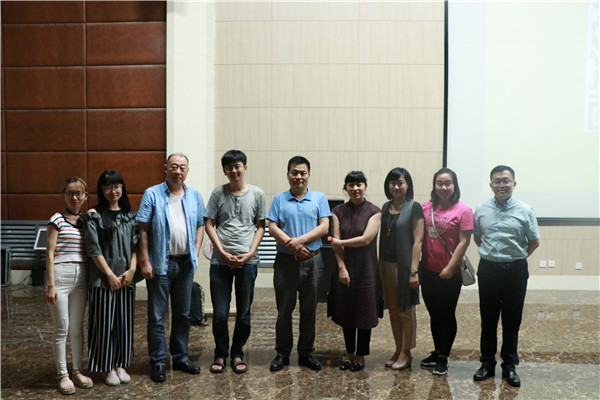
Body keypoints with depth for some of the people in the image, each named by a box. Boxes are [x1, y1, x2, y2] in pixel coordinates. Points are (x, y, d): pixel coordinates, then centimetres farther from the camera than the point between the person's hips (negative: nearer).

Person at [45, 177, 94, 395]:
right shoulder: (57, 219, -4)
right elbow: (50, 253, -7)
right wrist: (50, 285, -12)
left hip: (81, 278, 5)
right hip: (60, 276, -4)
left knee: (77, 328, 12)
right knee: (62, 329, 2)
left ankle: (77, 371, 23)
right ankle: (62, 374, 15)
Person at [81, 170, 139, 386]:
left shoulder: (130, 215, 9)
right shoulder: (94, 215, -4)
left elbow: (135, 245, 7)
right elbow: (93, 248, -9)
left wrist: (131, 269, -6)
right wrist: (110, 275, -12)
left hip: (126, 277, 4)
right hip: (102, 278, -4)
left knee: (124, 321, 9)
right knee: (105, 322, 2)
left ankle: (121, 365, 21)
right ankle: (109, 367, 15)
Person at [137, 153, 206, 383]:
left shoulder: (194, 195, 8)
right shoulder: (152, 194, -5)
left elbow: (200, 225, 14)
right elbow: (143, 230, -7)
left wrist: (196, 253, 3)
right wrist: (145, 261, -12)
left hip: (186, 263, 4)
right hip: (161, 263, -4)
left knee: (183, 314, 14)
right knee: (157, 316, 2)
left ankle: (180, 357, 27)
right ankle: (158, 363, 13)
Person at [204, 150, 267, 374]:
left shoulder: (257, 194, 4)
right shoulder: (218, 193, 3)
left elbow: (261, 227, 5)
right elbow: (209, 224, 2)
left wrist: (250, 253, -7)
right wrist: (223, 252, -9)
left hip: (247, 261, 0)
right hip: (220, 260, 0)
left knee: (244, 312, 9)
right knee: (220, 313, 5)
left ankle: (237, 354, 24)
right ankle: (220, 354, 21)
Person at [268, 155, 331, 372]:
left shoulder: (319, 198, 7)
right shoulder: (279, 199, 6)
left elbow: (324, 226, -3)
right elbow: (272, 228, -2)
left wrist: (301, 240, -16)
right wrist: (292, 244, -16)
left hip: (312, 261, 1)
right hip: (285, 261, 0)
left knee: (309, 309, 8)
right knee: (284, 309, 6)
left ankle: (306, 353, 21)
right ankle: (282, 353, 18)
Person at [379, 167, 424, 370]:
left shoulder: (414, 208, -8)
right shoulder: (386, 208, 10)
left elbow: (417, 240, -12)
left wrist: (413, 270, -17)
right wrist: (379, 264, 8)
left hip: (404, 265, -6)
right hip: (387, 264, 6)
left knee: (406, 311, 3)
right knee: (393, 309, 12)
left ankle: (406, 353, 16)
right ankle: (398, 350, 24)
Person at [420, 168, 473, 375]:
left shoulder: (463, 210, -10)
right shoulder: (426, 208, 3)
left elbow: (463, 242, -12)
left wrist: (450, 268, -16)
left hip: (450, 273, -5)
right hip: (428, 270, 5)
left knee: (447, 315, 7)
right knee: (434, 314, 17)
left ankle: (444, 358, 21)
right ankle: (437, 352, 33)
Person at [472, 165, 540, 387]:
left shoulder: (525, 210, -5)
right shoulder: (481, 210, 0)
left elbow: (534, 242, 3)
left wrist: (516, 258, 1)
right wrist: (491, 254, 6)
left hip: (515, 271, -1)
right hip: (488, 269, 1)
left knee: (512, 321, 8)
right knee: (488, 320, 10)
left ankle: (509, 366, 21)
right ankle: (487, 364, 23)